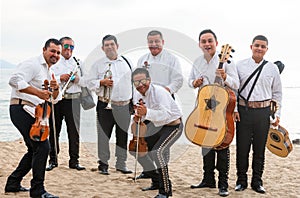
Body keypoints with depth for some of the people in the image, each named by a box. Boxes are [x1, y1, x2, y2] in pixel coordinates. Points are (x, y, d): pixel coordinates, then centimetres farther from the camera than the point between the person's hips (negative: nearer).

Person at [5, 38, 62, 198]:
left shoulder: (48, 72, 21)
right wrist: (38, 92, -27)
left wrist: (55, 89, -1)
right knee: (42, 146, -16)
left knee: (35, 150, 18)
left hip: (32, 113, 11)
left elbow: (54, 99, 22)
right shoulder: (33, 64, -8)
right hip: (21, 109, -11)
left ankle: (13, 183, 28)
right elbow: (15, 80, -24)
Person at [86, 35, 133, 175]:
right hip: (106, 106, -2)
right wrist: (102, 82, -14)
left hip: (124, 106, 2)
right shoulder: (98, 65, 5)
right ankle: (103, 164, 9)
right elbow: (89, 83, 3)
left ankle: (121, 164, 18)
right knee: (104, 135, -1)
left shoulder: (127, 62, 11)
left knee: (123, 136, 8)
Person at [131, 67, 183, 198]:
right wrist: (138, 118, -12)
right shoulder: (137, 94, -1)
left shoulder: (159, 92, -26)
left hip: (173, 125, -9)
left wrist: (146, 112, -50)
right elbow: (141, 114, 12)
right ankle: (156, 181, 29)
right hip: (157, 126, 9)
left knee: (157, 151, -27)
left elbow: (166, 114, -38)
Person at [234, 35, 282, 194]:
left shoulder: (272, 68, 8)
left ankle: (257, 182, 17)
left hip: (263, 112, 1)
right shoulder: (240, 65, 5)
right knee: (242, 148, 2)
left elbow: (277, 93, 12)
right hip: (243, 111, -1)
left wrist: (277, 113, 7)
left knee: (260, 148, 7)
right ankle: (241, 181, 15)